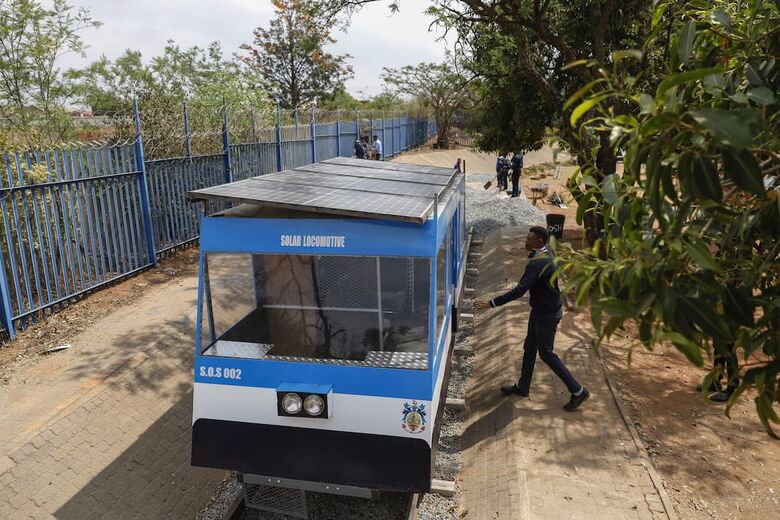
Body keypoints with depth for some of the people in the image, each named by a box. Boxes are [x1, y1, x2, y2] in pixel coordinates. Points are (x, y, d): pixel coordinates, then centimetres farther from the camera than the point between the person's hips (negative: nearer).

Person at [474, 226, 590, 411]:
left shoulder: (537, 263, -30)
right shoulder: (546, 253, 0)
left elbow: (519, 290, -38)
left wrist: (491, 303, -38)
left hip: (547, 314, -10)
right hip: (540, 309, 10)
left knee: (546, 353, 4)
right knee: (529, 347, 18)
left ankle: (578, 391, 17)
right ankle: (522, 386, 34)